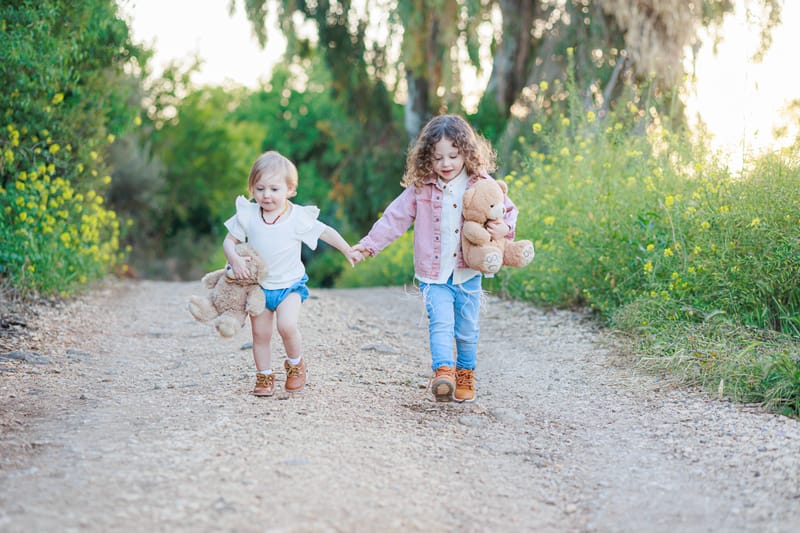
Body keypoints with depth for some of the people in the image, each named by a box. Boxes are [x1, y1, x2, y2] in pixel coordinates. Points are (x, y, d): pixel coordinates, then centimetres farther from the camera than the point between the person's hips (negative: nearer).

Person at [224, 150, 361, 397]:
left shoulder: (299, 217, -11)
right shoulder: (247, 215, -7)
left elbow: (326, 232, 1)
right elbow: (229, 241, -3)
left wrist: (348, 251, 4)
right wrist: (235, 259, -23)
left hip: (289, 285, -2)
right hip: (258, 285, 2)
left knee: (287, 326, -21)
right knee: (260, 333, 4)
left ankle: (296, 364, 6)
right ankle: (264, 376, 22)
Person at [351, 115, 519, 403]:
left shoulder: (482, 185, -2)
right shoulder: (420, 188, -2)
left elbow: (508, 211, 9)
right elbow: (395, 217, 4)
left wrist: (505, 228, -12)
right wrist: (370, 244, 1)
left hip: (468, 274, 1)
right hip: (434, 275, -1)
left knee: (467, 330, 11)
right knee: (440, 322, -18)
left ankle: (465, 376, 27)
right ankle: (443, 373, -27)